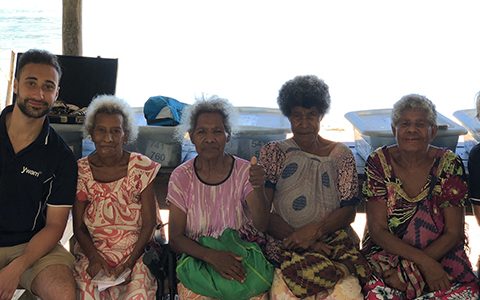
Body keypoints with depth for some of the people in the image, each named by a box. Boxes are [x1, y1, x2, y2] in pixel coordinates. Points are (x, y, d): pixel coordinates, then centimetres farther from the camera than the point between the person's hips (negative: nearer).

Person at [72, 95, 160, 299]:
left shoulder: (142, 167, -4)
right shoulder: (81, 170, 1)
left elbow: (149, 223, -3)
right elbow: (78, 227, 4)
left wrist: (130, 263, -14)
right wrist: (95, 258, -13)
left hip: (135, 251, -1)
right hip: (93, 250, 1)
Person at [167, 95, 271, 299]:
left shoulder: (244, 171, -2)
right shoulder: (181, 177, -2)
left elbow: (261, 227, -12)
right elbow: (175, 239, -3)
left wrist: (258, 189, -30)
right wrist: (212, 256, -20)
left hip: (241, 262, 1)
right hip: (197, 261, 0)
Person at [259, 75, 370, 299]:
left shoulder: (341, 155, 11)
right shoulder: (274, 153, 8)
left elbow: (349, 210, 4)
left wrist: (314, 230, -14)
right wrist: (297, 239, -13)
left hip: (334, 242, 1)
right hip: (285, 244, -1)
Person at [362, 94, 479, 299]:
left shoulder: (449, 164, -5)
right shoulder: (379, 162, -5)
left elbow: (454, 233, -5)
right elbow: (377, 230, -7)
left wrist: (409, 269, -15)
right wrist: (424, 261, -18)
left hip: (442, 257, 1)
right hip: (386, 254, -1)